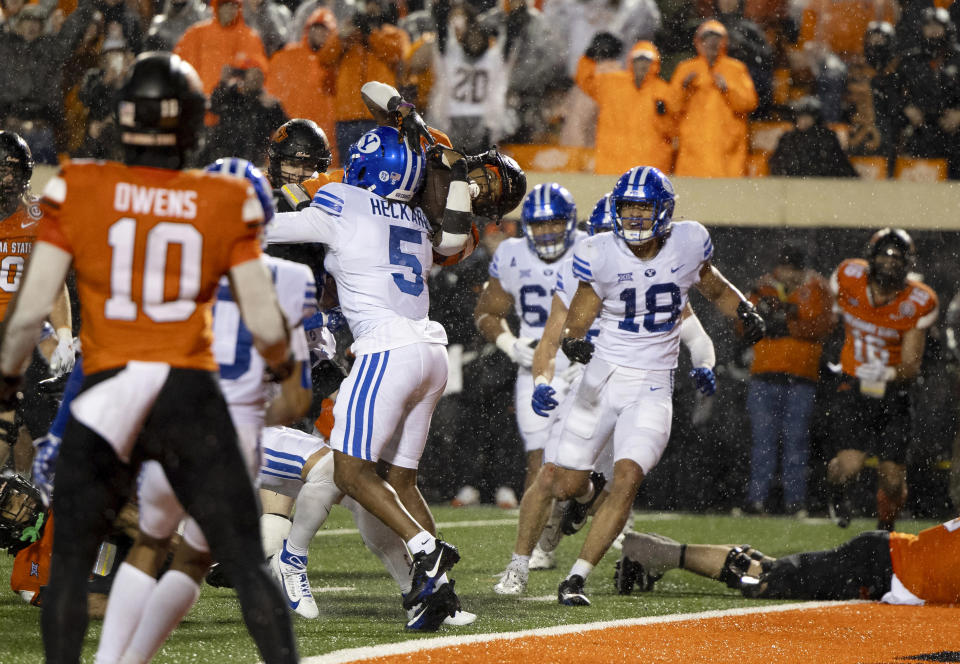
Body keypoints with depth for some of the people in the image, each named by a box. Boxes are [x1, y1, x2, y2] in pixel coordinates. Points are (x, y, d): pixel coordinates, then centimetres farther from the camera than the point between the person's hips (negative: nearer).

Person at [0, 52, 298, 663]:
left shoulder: (78, 190, -1)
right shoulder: (226, 204, 1)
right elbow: (265, 324, -1)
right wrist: (282, 361, 22)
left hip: (106, 391, 0)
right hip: (192, 398, 0)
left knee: (70, 566, 14)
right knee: (249, 565, 6)